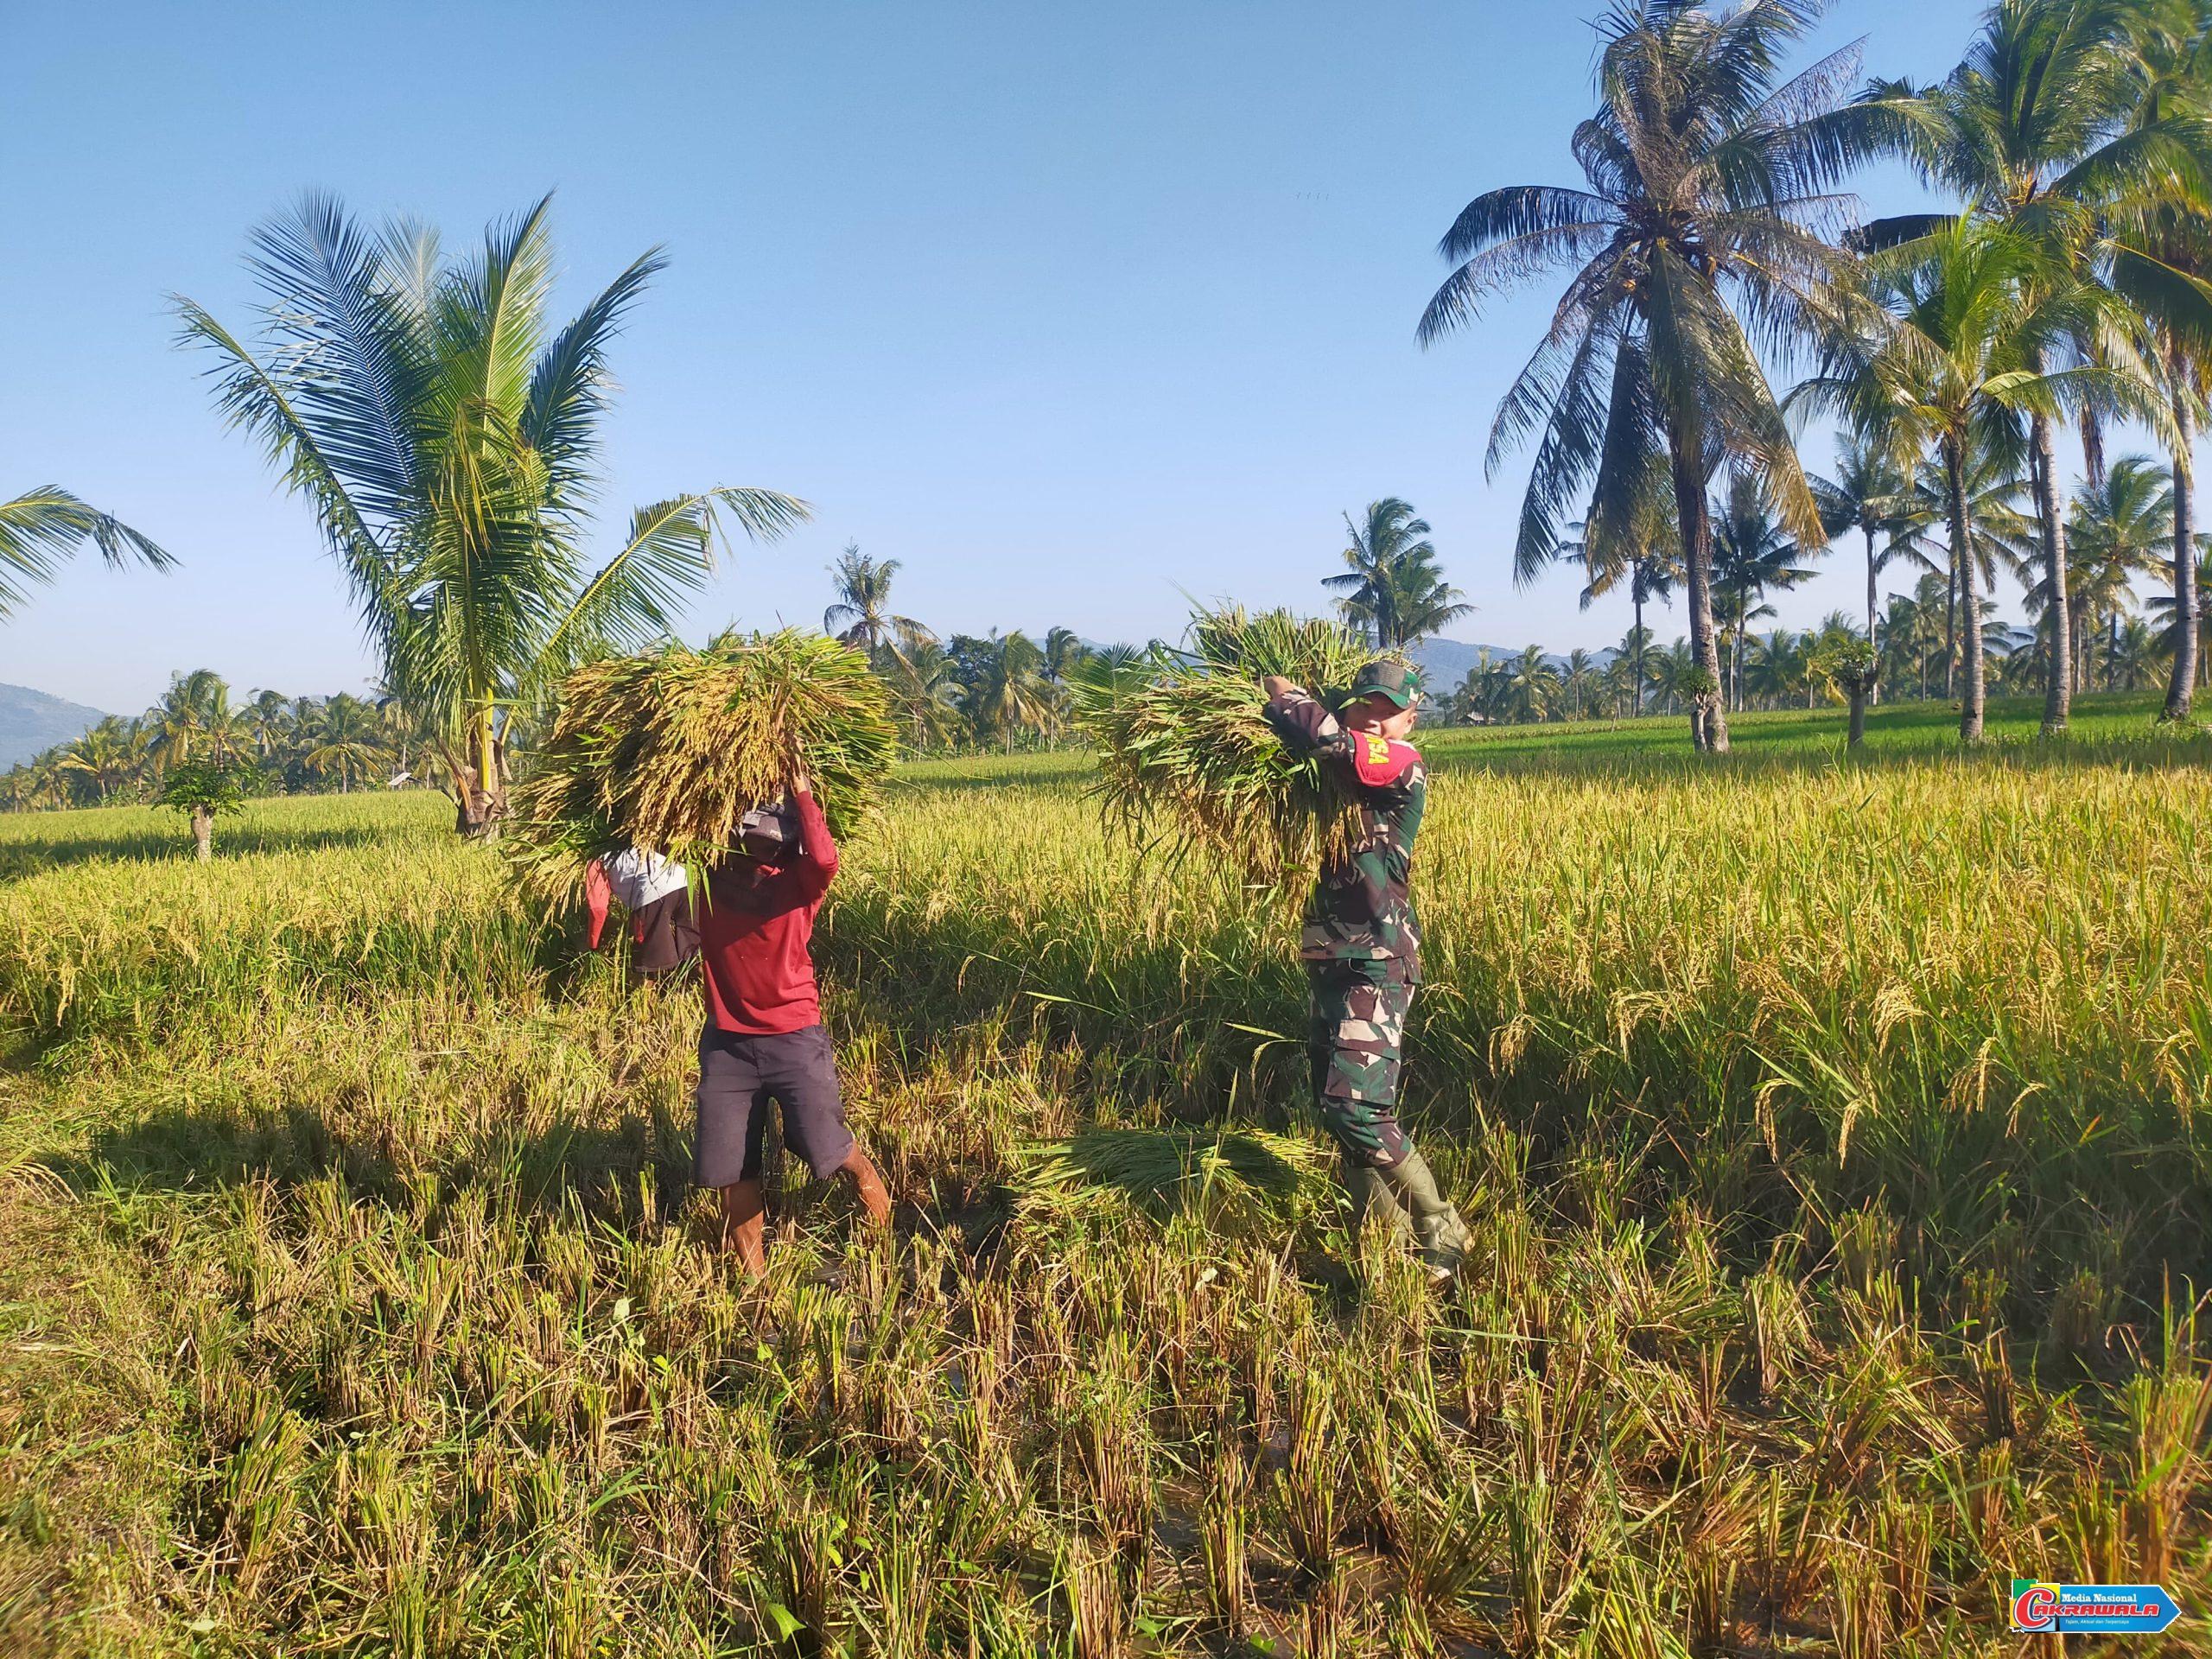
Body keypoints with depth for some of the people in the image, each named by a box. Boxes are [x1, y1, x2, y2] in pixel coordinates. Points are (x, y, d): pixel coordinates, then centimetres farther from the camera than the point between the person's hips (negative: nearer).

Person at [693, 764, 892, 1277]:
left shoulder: (798, 882, -7)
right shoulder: (712, 874, 1)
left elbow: (824, 860, -29)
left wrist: (801, 792, -22)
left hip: (794, 1039, -3)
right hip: (725, 1043, 3)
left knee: (827, 1151, 1)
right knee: (731, 1170, 8)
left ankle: (865, 1176, 37)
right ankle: (753, 1272, 28)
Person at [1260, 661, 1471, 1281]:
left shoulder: (1405, 767, -10)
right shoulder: (1340, 778, 12)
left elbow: (1327, 737, -25)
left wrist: (1279, 693, -8)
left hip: (1376, 965, -8)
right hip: (1329, 960, 9)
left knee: (1357, 1108, -17)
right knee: (1335, 1110, 11)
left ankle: (1440, 1232, 1)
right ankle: (1392, 1242, 22)